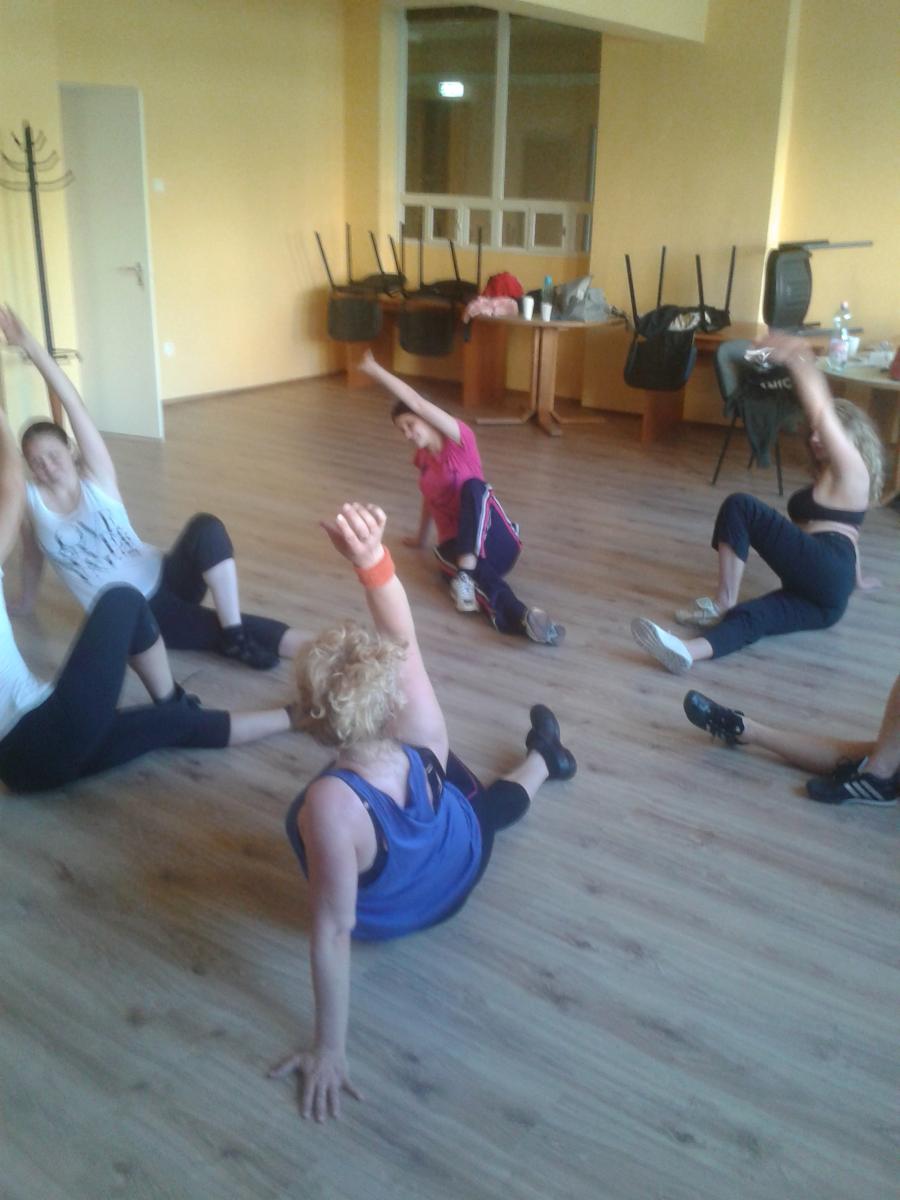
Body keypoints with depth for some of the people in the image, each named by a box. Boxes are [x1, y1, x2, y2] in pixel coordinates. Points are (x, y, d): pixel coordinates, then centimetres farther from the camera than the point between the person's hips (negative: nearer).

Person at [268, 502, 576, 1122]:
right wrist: (373, 557, -56)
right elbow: (403, 638, -37)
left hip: (392, 920, 0)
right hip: (465, 860, 1)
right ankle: (541, 759, 70)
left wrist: (330, 1052, -30)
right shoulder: (423, 734, -39)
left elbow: (334, 931, -41)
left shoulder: (331, 806, -49)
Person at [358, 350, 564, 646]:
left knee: (473, 486, -34)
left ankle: (467, 572, -41)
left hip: (493, 539, -4)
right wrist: (420, 538, 43)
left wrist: (374, 370, -13)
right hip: (455, 546, 4)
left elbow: (417, 403, -18)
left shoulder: (460, 440, -7)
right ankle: (520, 616, -57)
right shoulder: (423, 456, 13)